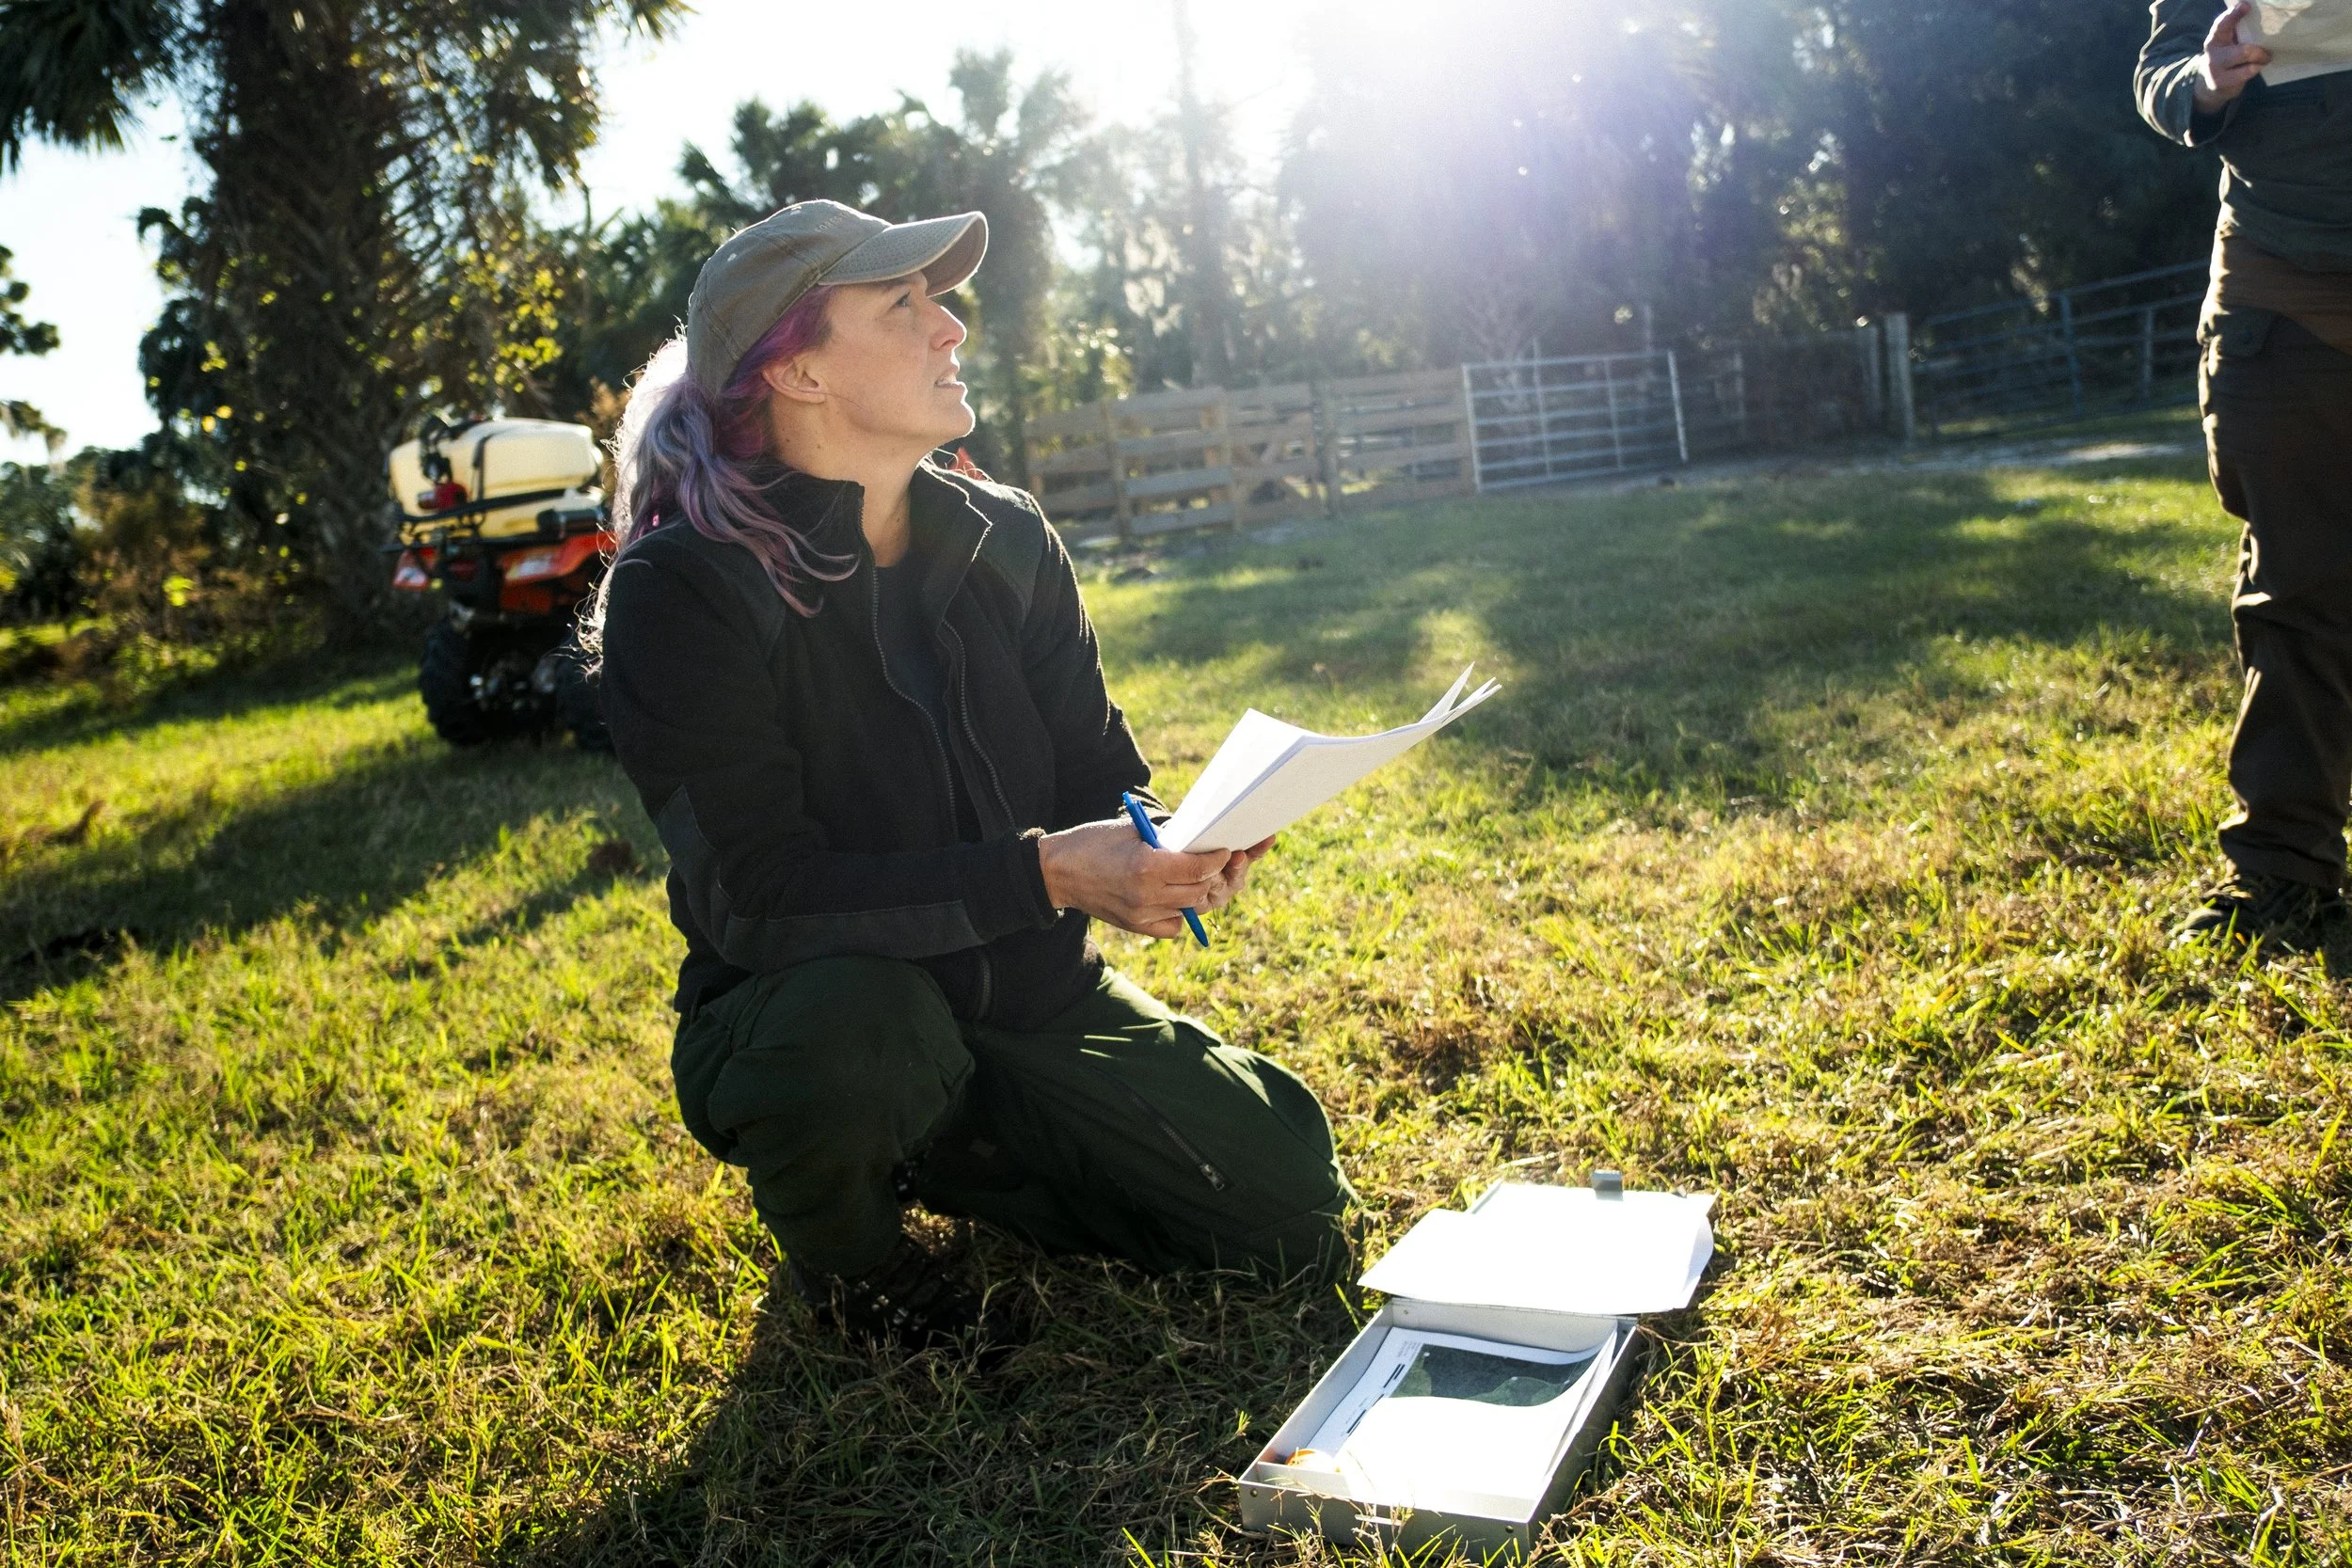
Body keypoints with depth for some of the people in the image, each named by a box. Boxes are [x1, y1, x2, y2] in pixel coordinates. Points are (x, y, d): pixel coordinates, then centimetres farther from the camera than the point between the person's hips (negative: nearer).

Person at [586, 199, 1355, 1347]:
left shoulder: (1006, 539, -2)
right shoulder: (683, 592, -19)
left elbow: (1096, 771, 4)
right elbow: (759, 899, -25)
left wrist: (1169, 841, -21)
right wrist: (1041, 872, -34)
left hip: (1026, 995, 5)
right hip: (791, 1025, -4)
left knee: (1293, 1212, -4)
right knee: (860, 1026, -40)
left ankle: (947, 1161, 17)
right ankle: (841, 1251, -2)